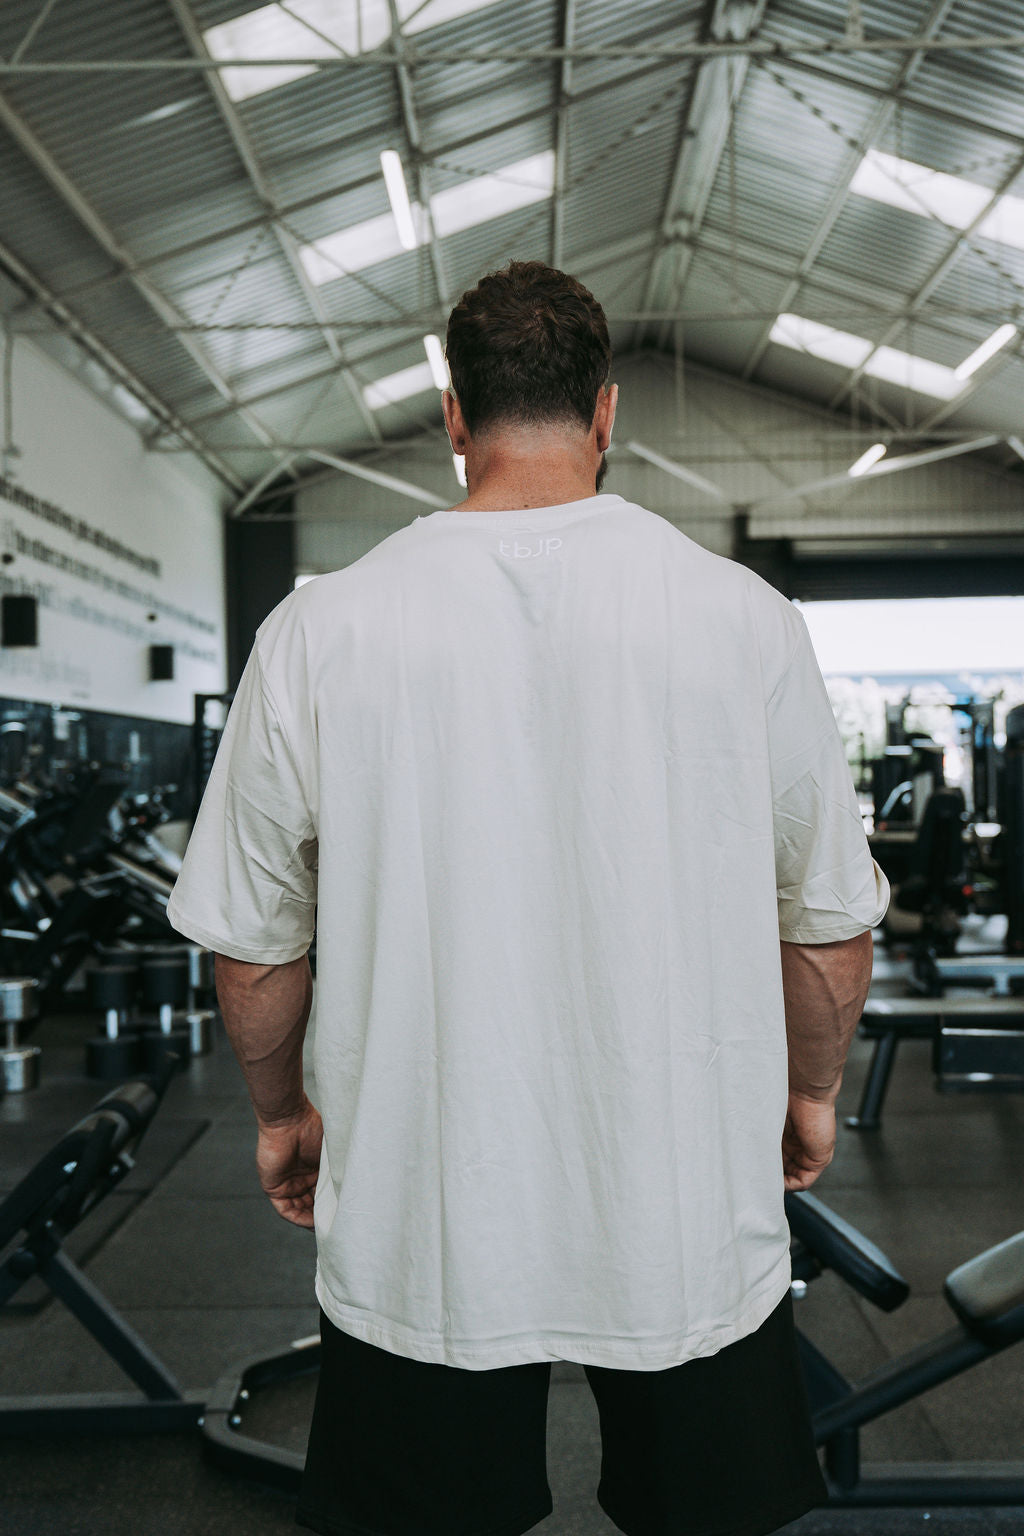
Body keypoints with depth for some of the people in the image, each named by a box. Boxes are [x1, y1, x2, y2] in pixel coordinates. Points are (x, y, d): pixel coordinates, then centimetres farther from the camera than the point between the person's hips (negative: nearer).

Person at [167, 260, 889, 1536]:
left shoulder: (319, 631, -9)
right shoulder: (743, 615, -8)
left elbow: (253, 937, 0)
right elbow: (831, 917, 0)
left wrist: (282, 1109, 17)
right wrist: (812, 1090, 18)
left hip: (417, 1222, 0)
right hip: (692, 1216, 1)